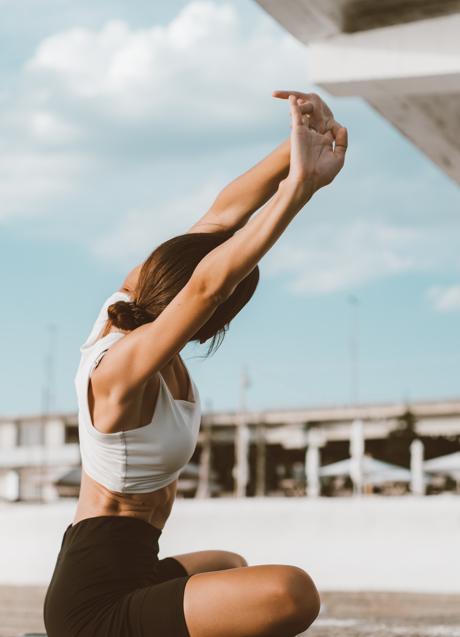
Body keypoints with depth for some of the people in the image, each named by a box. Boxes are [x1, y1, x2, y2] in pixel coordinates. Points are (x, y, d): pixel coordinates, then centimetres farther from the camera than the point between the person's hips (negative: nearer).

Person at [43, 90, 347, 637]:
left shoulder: (126, 311, -3)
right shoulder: (122, 369, -26)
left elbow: (223, 213, -5)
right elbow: (209, 281, -42)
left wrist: (303, 140, -16)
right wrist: (301, 184, -46)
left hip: (129, 569, 10)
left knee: (229, 566, 41)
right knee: (292, 593, -32)